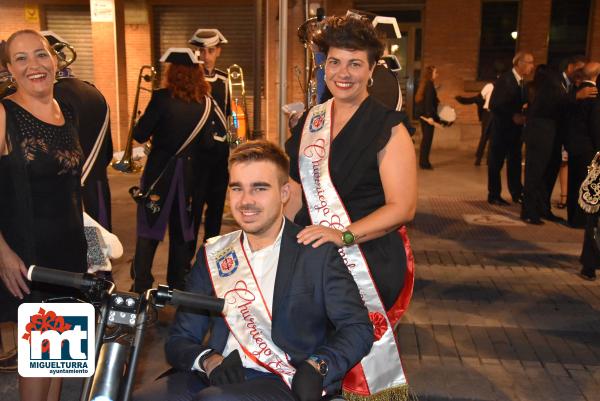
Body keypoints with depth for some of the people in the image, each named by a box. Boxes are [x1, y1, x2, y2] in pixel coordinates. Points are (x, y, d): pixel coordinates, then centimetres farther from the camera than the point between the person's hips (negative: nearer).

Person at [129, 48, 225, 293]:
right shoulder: (206, 103, -2)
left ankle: (141, 287, 7)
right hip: (190, 173, 3)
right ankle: (178, 285, 22)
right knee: (181, 231, 15)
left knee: (148, 231, 6)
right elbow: (207, 143, 2)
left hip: (159, 172, -3)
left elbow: (140, 135, -11)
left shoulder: (162, 97, -13)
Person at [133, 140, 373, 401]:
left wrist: (317, 367, -19)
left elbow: (358, 328, 0)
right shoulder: (212, 255, 13)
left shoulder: (318, 253, 2)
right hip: (219, 379, 4)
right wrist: (209, 361, -10)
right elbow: (179, 340, 12)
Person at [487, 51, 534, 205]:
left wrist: (523, 116, -9)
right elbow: (493, 104, -19)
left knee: (515, 162, 12)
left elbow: (522, 104, 12)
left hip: (516, 127, 7)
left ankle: (517, 193, 21)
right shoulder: (504, 79, -13)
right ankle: (494, 195, 10)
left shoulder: (523, 82, 9)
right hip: (502, 127, -7)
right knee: (496, 162, 2)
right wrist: (513, 116, -21)